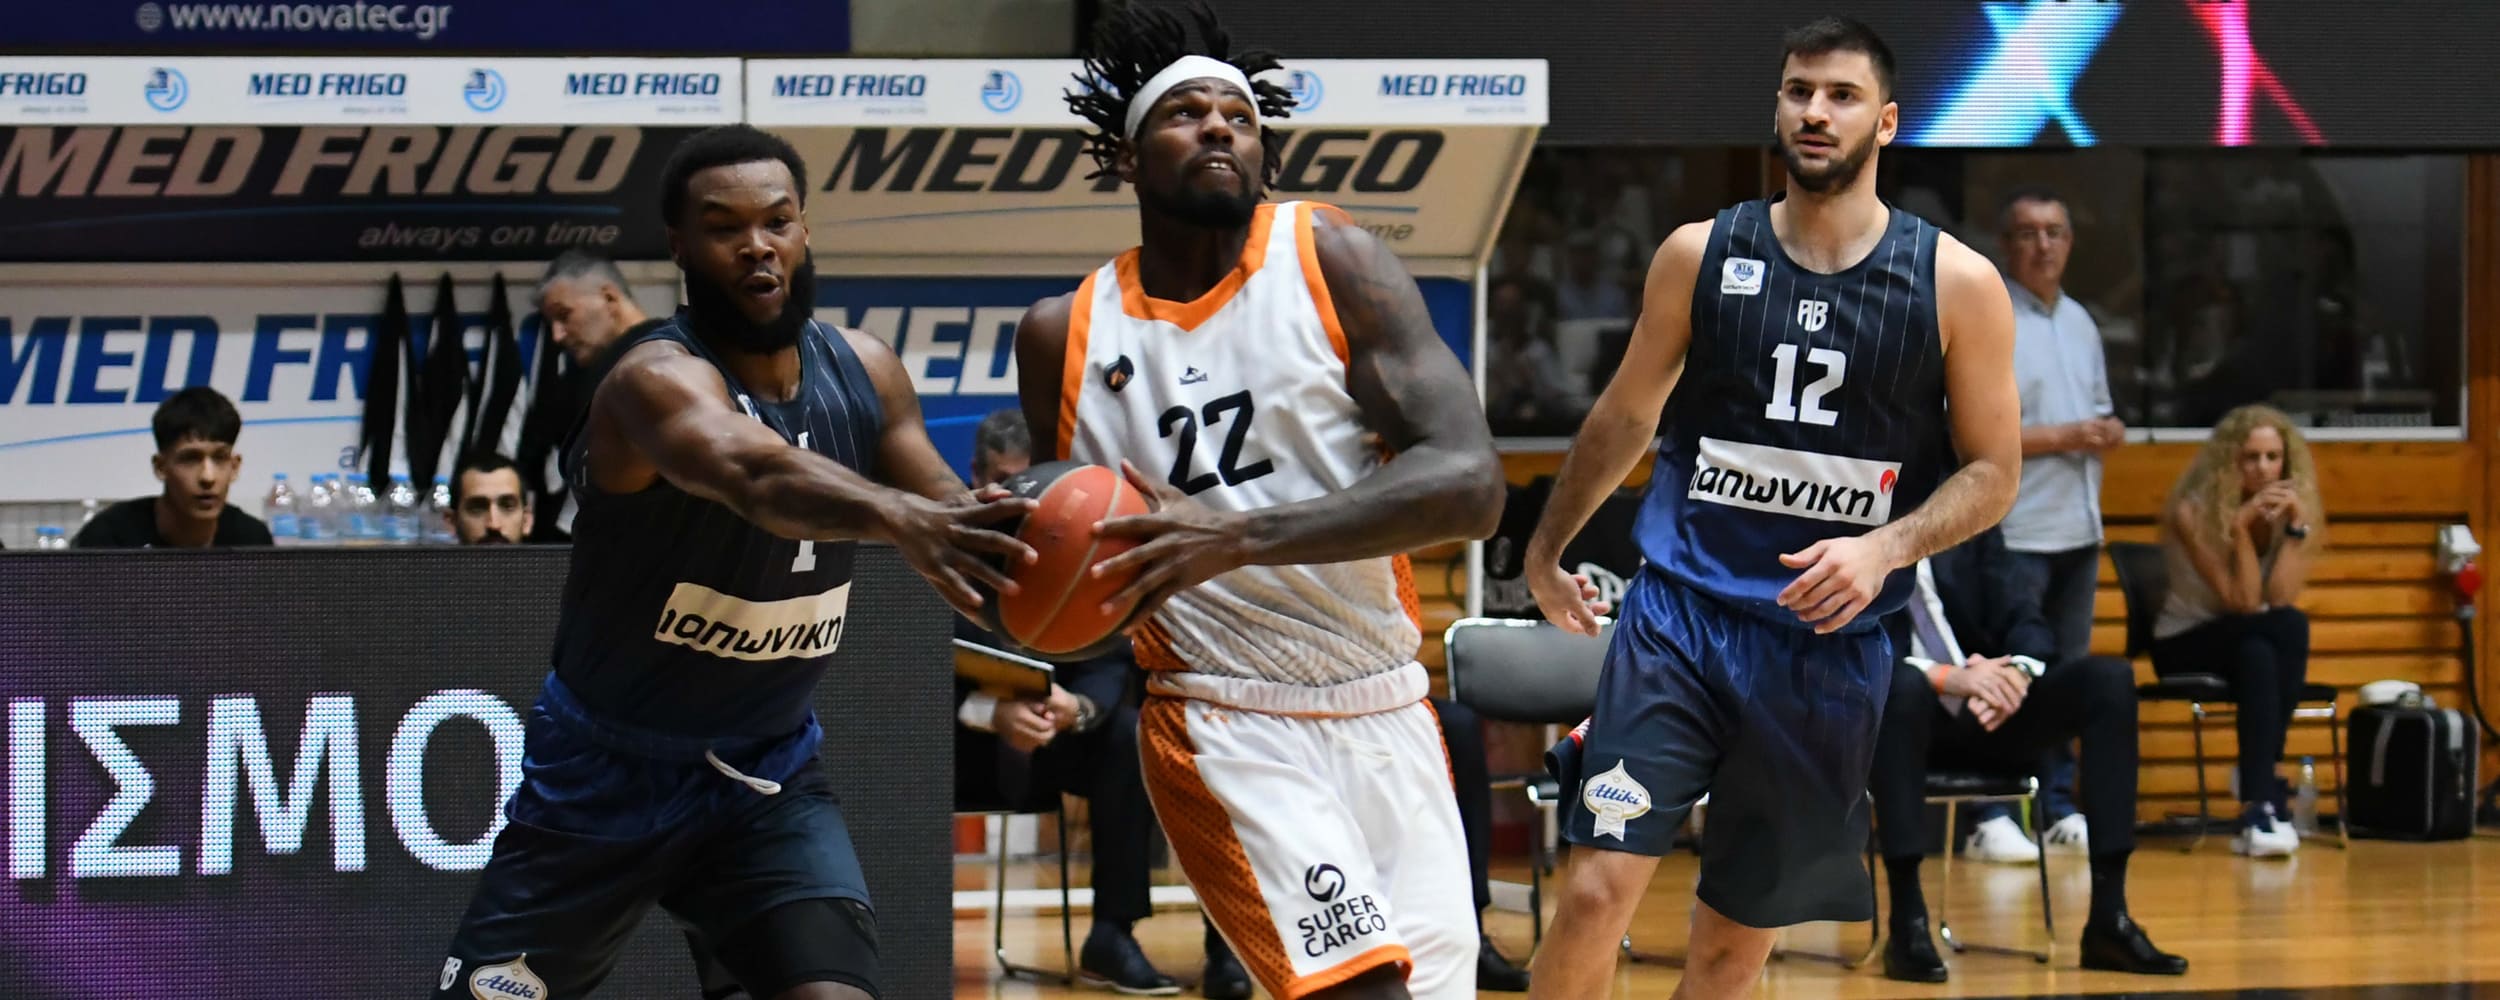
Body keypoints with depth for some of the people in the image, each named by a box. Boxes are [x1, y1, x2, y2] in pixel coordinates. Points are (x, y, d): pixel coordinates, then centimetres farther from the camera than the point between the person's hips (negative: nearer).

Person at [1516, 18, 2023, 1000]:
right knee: (1598, 887, -15)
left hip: (1828, 641, 0)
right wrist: (1546, 549, 24)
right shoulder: (1700, 254, 2)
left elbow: (1992, 473, 1)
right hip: (1680, 611, 0)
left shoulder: (1956, 284, -2)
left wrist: (1884, 549, -16)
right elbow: (1627, 414, 16)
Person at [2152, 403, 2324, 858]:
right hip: (2187, 647, -3)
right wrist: (2240, 528, -28)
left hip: (2257, 646, 3)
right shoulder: (2193, 512, -13)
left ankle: (2260, 803, -33)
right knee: (2286, 626, -33)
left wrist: (2296, 525, -23)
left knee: (2289, 624, -34)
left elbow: (2280, 598, -17)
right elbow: (2242, 602, -19)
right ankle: (2265, 796, -39)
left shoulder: (2293, 508, -4)